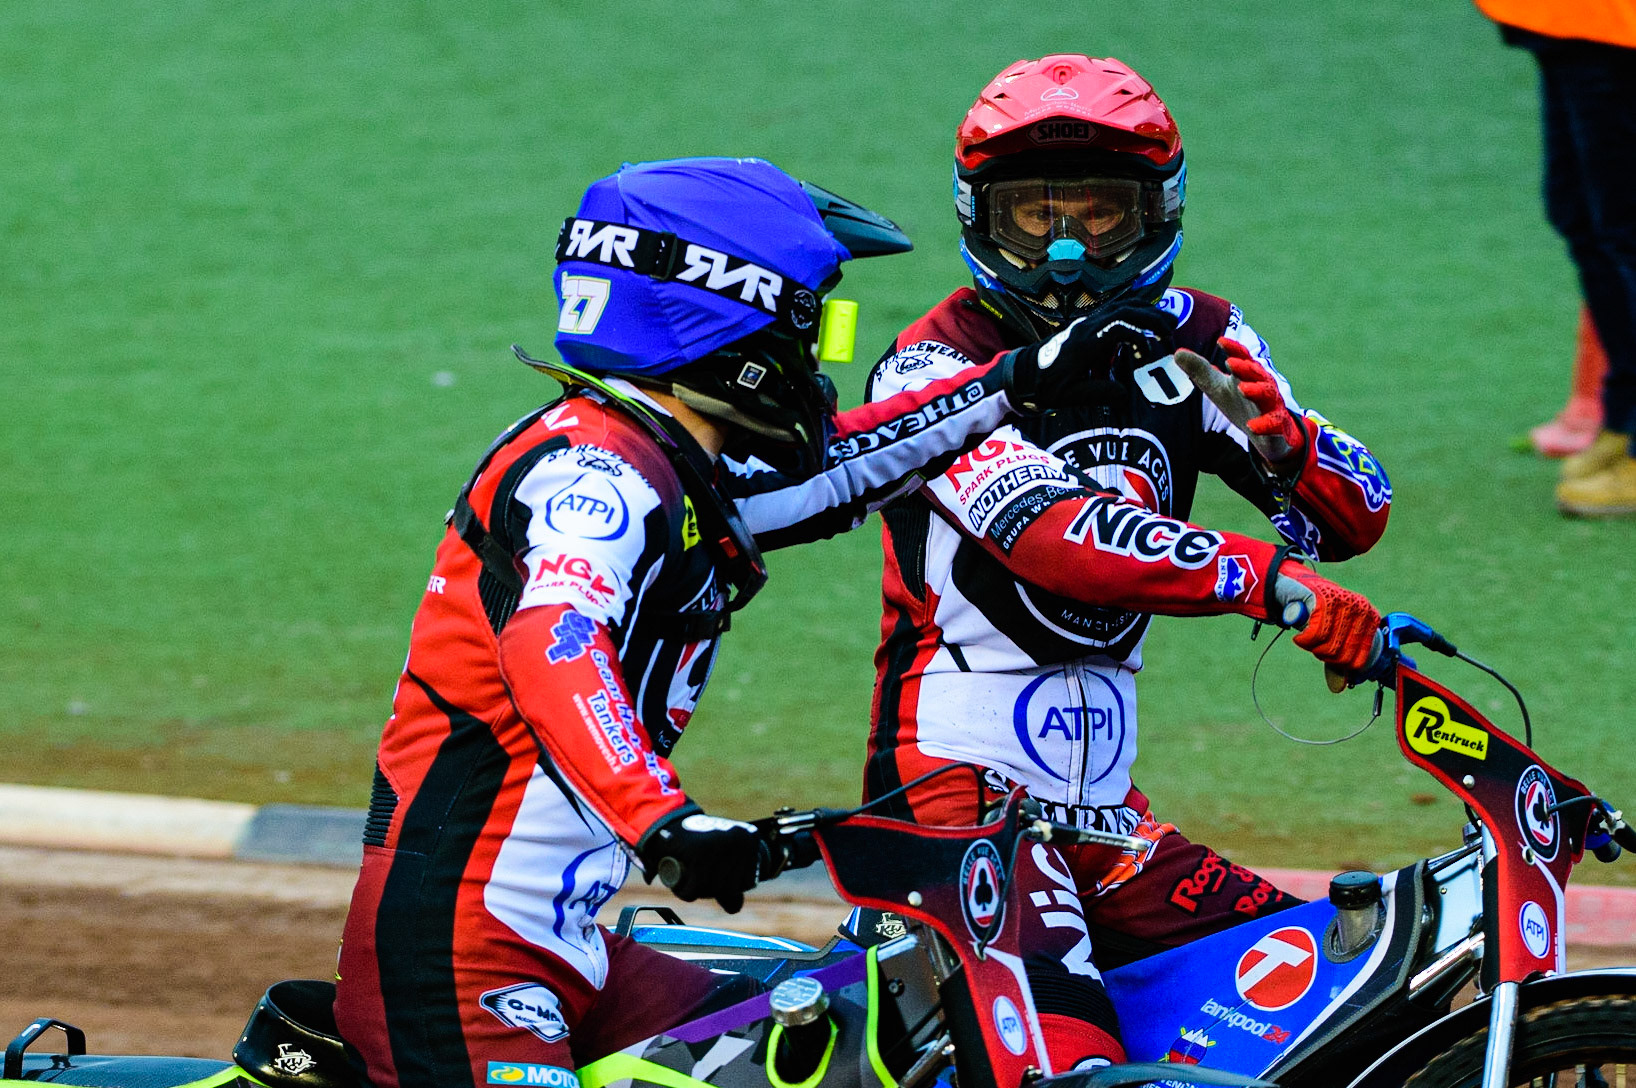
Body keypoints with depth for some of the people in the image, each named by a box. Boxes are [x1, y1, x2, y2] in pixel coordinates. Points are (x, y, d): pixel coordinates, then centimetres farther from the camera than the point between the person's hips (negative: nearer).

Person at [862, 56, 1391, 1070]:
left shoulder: (1193, 339, 9)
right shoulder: (932, 366, -10)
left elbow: (1359, 515, 3)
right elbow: (1056, 536, -26)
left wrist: (1279, 437, -20)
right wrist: (1269, 579, -38)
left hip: (1101, 805, 7)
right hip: (959, 788, -7)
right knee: (1070, 1060, -25)